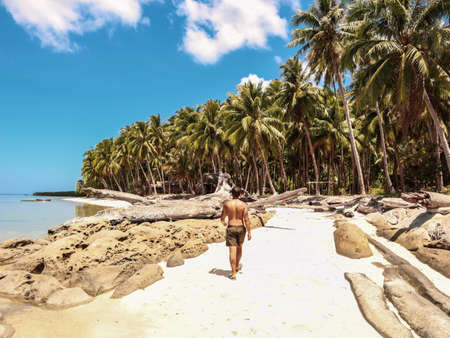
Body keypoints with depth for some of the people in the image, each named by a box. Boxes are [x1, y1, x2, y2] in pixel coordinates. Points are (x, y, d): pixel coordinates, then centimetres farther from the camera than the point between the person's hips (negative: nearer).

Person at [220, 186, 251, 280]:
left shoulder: (226, 204, -5)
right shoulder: (244, 205, -7)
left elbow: (222, 218, 4)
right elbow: (246, 220, -11)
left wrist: (224, 222, 26)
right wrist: (249, 232, -4)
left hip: (230, 228, -1)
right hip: (241, 228, 1)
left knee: (232, 251, -2)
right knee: (239, 247, 23)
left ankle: (233, 273, -3)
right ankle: (237, 266, 41)